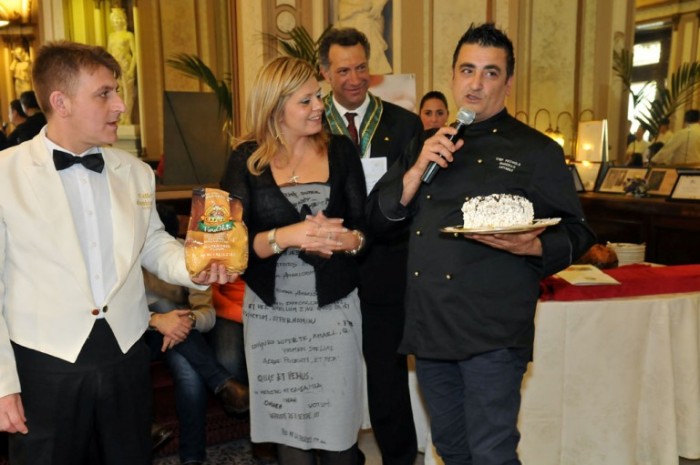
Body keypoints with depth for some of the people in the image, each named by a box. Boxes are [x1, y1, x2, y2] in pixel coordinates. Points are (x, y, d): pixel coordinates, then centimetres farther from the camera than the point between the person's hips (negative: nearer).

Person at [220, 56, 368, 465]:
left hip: (334, 308, 1)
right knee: (288, 425, 11)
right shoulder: (247, 159, 0)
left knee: (338, 426, 6)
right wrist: (285, 237, -22)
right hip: (273, 313, 0)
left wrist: (347, 240, -18)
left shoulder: (341, 151, 3)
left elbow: (364, 228, 4)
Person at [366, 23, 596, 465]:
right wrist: (418, 170, -9)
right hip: (429, 327, 5)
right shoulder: (427, 144, 12)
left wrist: (531, 246, -22)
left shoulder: (538, 151, -1)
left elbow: (575, 234, -1)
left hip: (494, 334, -5)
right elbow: (379, 219, 6)